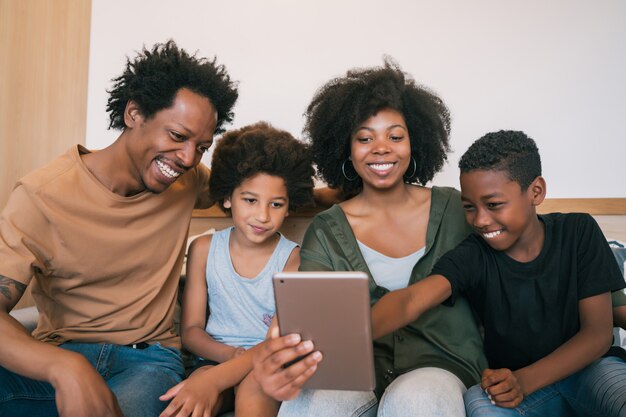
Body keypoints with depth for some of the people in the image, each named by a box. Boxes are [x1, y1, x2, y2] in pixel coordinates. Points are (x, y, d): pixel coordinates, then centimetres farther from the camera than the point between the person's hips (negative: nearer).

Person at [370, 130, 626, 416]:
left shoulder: (579, 233, -6)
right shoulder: (472, 257, -10)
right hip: (510, 382, 1)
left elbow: (598, 331, -6)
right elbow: (411, 299, -28)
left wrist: (524, 381, -20)